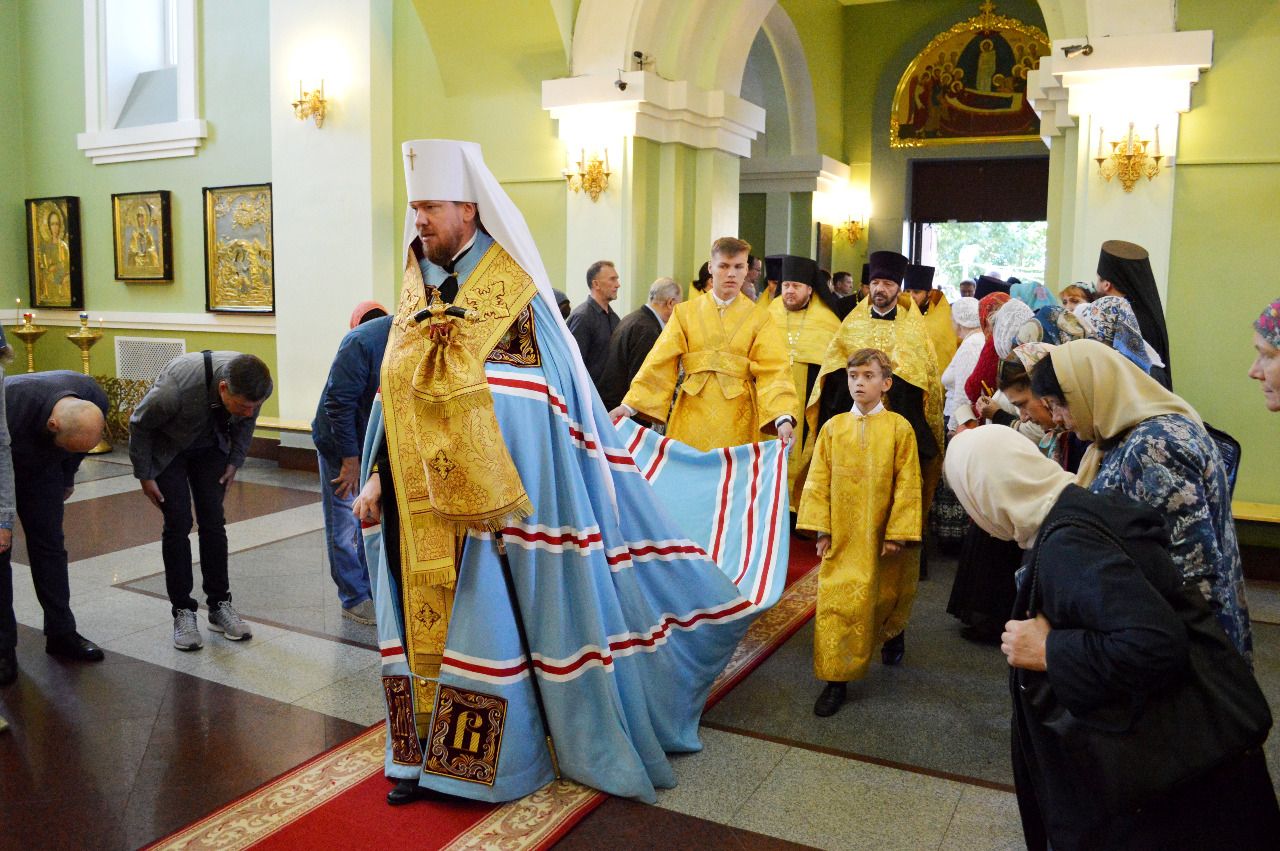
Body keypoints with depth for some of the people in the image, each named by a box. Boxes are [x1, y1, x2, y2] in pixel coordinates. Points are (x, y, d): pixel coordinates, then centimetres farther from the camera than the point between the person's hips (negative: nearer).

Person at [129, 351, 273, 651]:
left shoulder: (255, 386, -28)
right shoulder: (177, 386, -41)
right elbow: (139, 425, -19)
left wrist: (234, 462, -2)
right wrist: (145, 476, -11)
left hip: (210, 445, 3)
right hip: (167, 446, -3)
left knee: (214, 522, -1)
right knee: (178, 523, -9)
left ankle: (219, 605, 10)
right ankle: (183, 611, 3)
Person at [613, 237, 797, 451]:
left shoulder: (760, 319, 5)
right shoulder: (685, 312, 7)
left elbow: (773, 370, -7)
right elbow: (660, 362, -1)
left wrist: (783, 417, -24)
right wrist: (630, 405, -13)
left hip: (737, 423, 0)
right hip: (692, 419, 1)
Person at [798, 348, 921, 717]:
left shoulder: (899, 428, -5)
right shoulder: (833, 427, 1)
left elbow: (907, 485, -6)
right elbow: (818, 481, 2)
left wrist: (898, 533, -10)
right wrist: (821, 529, -3)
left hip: (881, 537, -1)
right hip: (841, 538, 1)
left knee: (882, 597, 14)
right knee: (835, 602, -3)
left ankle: (892, 635, 47)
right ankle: (836, 678, 4)